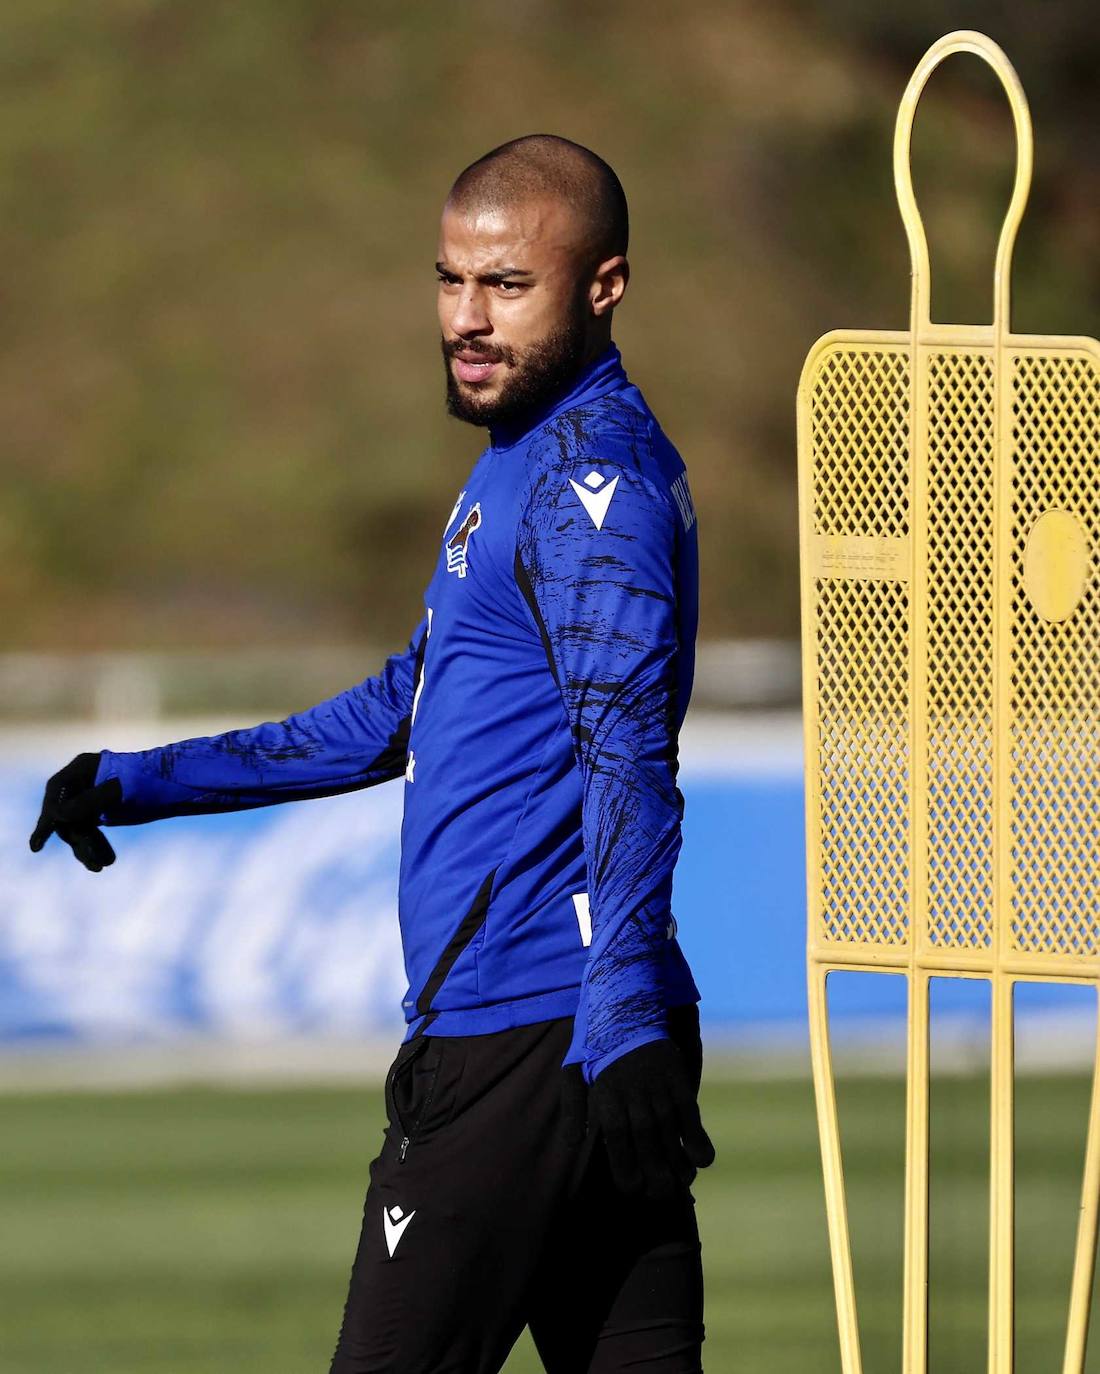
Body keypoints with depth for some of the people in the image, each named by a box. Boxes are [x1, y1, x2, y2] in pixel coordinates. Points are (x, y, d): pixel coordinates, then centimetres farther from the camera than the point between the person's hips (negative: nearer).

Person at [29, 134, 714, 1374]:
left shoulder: (590, 475, -11)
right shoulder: (524, 462, 21)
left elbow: (625, 755, -22)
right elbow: (408, 709, 32)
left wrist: (620, 1009, -32)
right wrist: (139, 784, 32)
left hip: (531, 1039, -10)